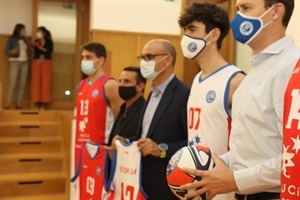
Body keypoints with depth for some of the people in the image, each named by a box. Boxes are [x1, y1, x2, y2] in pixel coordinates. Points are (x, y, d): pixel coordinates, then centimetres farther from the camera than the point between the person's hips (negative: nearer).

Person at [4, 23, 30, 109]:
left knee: (22, 83, -2)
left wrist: (28, 58, -2)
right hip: (15, 61, -4)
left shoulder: (25, 39, 15)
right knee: (12, 82, -12)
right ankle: (8, 102, -12)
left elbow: (28, 50, 16)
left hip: (25, 62, 4)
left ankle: (19, 102, 0)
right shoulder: (11, 39, 2)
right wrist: (11, 51, -22)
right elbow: (6, 50, -1)